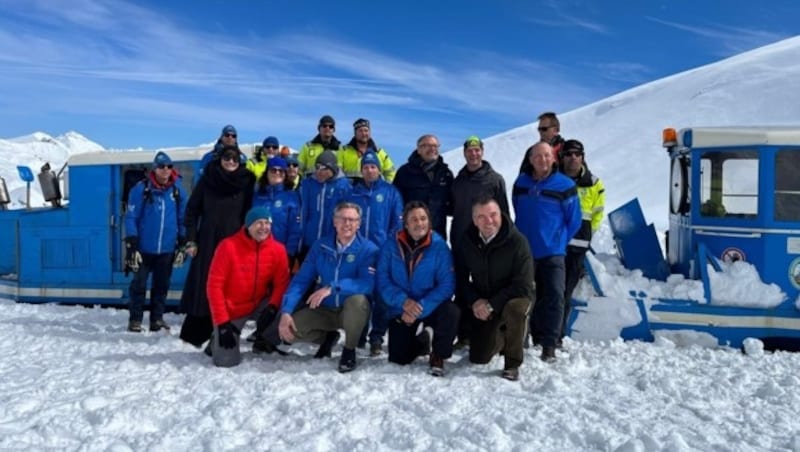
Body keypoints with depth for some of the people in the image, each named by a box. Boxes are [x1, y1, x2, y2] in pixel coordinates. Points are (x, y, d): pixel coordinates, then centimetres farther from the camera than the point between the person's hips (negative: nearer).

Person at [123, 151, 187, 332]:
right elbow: (131, 218, -6)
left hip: (167, 249, 3)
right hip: (143, 248, -3)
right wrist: (131, 245, -9)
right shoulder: (141, 189, -7)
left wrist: (182, 245, 7)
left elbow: (182, 220, 9)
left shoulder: (178, 191, 2)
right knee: (139, 285, 4)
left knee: (162, 285, 11)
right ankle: (135, 320, 17)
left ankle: (157, 319, 23)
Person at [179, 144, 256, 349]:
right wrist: (191, 240, -2)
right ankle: (195, 332, 9)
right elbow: (192, 210, 5)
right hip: (207, 242, 0)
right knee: (203, 285, 0)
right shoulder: (207, 179, 4)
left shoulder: (245, 182, 3)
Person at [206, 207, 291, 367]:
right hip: (230, 311, -2)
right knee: (226, 361, -10)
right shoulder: (229, 246, -19)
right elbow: (214, 285, -17)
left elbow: (282, 283, -8)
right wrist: (222, 323, -20)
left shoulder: (278, 249, -10)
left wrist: (273, 307, -28)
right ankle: (218, 340, 26)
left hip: (259, 306, 3)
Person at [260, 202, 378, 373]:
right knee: (284, 328, -16)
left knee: (357, 299, -37)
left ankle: (349, 350, -9)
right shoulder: (320, 246, -3)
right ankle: (327, 337, 13)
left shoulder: (368, 249, -14)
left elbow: (368, 284, -29)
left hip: (352, 311, -3)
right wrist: (286, 311, -18)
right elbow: (301, 280, -5)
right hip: (323, 309, 3)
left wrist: (332, 288, -38)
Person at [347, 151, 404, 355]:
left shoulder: (391, 192, 3)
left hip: (382, 252, -2)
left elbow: (398, 222, 1)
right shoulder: (353, 192, 9)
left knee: (380, 295, 0)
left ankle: (377, 337, 7)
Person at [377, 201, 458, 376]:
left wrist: (421, 308, -28)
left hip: (430, 308, -1)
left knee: (450, 311, -33)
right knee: (398, 358, -3)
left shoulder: (439, 246, -14)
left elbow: (447, 284, -20)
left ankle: (438, 355, -4)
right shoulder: (391, 247, -8)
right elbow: (383, 281, -11)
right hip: (400, 310, 2)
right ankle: (421, 342, 33)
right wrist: (403, 301, -27)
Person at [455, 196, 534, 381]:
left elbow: (523, 285, -23)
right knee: (478, 358, 1)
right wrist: (475, 301, -18)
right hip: (481, 304, 4)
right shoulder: (467, 241, -8)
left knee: (515, 308, -39)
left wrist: (493, 304, -27)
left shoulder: (517, 241, -21)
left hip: (515, 297, -3)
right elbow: (460, 278, -1)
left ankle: (512, 364, -16)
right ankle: (500, 337, 35)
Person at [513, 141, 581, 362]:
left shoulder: (565, 185, -5)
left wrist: (559, 241, 3)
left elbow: (574, 221, 1)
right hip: (524, 251, 4)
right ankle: (535, 336, 27)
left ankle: (549, 344, -2)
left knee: (554, 296, -9)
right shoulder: (521, 183, 6)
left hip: (552, 252, -3)